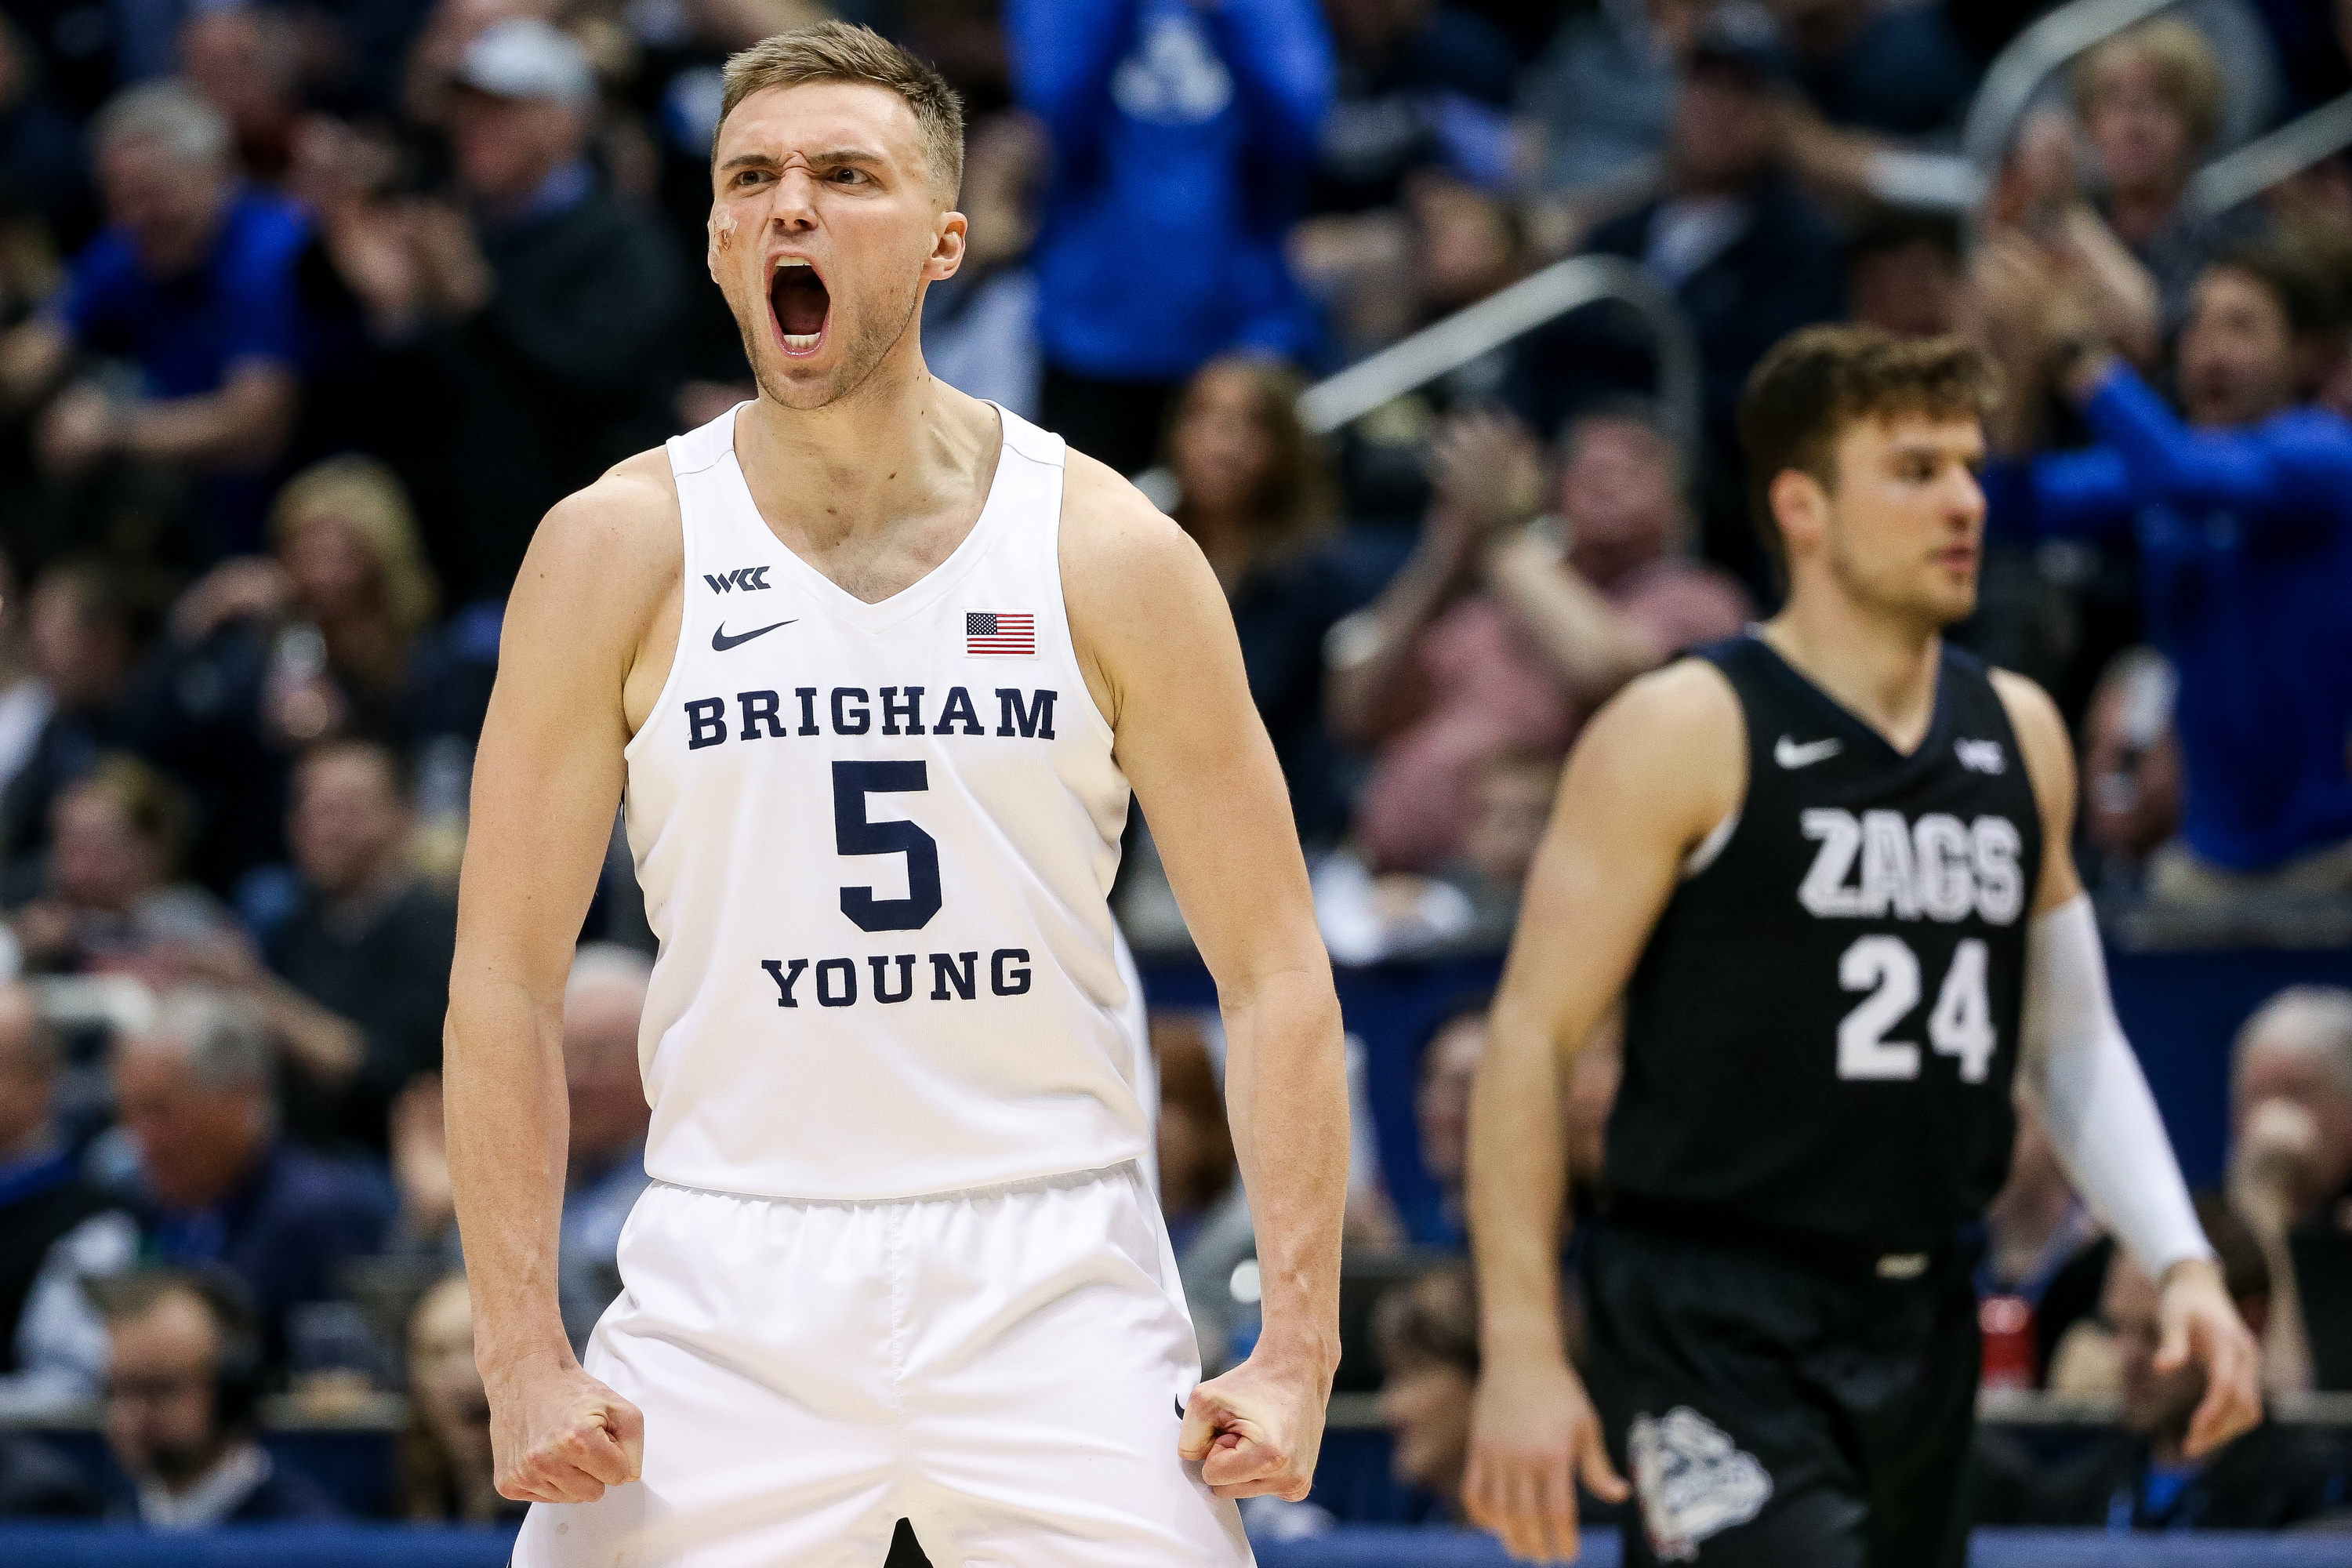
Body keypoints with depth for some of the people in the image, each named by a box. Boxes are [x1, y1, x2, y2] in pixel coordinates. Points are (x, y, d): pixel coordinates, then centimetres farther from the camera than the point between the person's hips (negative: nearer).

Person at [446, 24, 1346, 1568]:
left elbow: (1275, 971, 2)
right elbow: (506, 981, 1)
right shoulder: (622, 549, 0)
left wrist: (1298, 1350, -6)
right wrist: (524, 1357, -7)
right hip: (732, 1280, 0)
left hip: (1054, 1269, 0)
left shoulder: (1109, 554, 0)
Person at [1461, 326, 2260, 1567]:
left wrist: (2181, 1264, 6)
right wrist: (1521, 1356, -16)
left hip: (1920, 1324, 7)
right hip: (1714, 1321, -7)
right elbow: (1530, 1038, -9)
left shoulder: (2018, 735, 12)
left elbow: (2073, 1042, 21)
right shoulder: (1686, 735, -8)